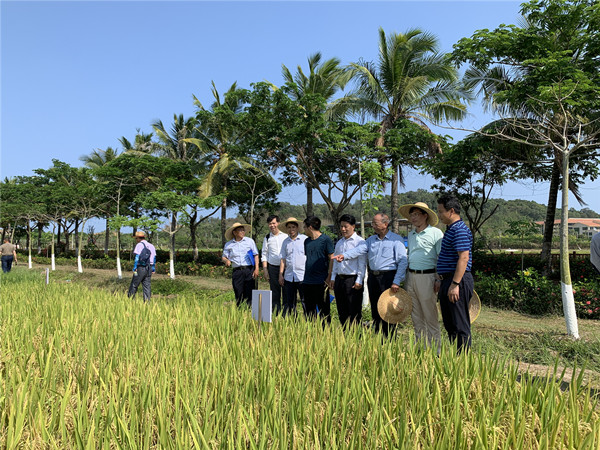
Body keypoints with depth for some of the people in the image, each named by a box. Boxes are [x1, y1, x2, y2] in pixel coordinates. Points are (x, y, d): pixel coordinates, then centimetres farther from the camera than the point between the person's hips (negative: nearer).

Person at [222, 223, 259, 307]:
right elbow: (224, 257, 13)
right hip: (237, 271, 1)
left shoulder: (250, 241, 9)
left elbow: (256, 255, 6)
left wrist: (256, 269, -3)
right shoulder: (228, 245, 11)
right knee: (238, 295, 1)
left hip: (249, 270, -1)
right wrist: (226, 260, -11)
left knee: (249, 294, -3)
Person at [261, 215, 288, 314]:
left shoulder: (285, 236, 4)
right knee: (275, 294, 5)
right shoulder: (267, 238, 9)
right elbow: (264, 255, 10)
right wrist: (265, 270, 2)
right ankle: (276, 315, 12)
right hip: (272, 268, 1)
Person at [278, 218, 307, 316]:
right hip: (289, 276, 4)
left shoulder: (305, 239, 0)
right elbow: (283, 259, 14)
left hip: (302, 276, -4)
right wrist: (280, 274, 9)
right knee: (288, 302, 10)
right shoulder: (285, 242, 12)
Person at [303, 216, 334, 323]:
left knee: (324, 310, 2)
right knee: (309, 310, 11)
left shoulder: (326, 239, -5)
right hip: (307, 281, 6)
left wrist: (329, 277, -12)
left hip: (321, 282, -6)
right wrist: (305, 276, 16)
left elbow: (331, 259, -6)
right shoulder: (307, 241, 13)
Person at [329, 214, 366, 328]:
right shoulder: (339, 243, 16)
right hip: (339, 279, 7)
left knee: (354, 312, -3)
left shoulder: (360, 242, -6)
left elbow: (362, 263, -9)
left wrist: (359, 281, -14)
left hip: (353, 280, -7)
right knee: (342, 311, 11)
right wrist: (333, 278, 16)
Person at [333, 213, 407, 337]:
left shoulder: (396, 239, -4)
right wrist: (344, 255, -21)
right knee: (375, 311, 13)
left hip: (388, 277, -6)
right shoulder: (371, 240, 14)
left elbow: (403, 261, -9)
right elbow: (359, 249, -1)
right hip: (372, 277, 6)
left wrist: (396, 281, -16)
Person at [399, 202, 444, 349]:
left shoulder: (435, 233, -6)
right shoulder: (411, 234, 15)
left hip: (427, 277, -7)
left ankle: (434, 351, 9)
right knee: (416, 317, 12)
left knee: (430, 317, -1)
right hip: (411, 277, 7)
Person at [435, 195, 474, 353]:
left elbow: (464, 258, -24)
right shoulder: (450, 229, 17)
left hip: (457, 281, -11)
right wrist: (441, 280, 23)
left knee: (460, 325, -2)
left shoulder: (460, 230, -16)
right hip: (448, 280, 11)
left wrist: (455, 284, -26)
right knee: (449, 324, 17)